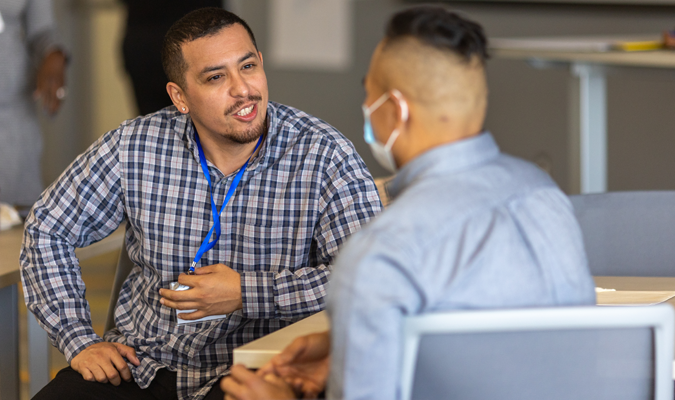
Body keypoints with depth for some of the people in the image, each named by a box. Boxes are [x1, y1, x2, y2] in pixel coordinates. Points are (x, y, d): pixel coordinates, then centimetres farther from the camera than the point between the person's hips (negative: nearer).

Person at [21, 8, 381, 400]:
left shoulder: (324, 156, -9)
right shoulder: (134, 147, -1)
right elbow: (47, 230, 12)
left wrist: (246, 294, -18)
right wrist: (80, 340, 3)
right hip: (141, 366, 4)